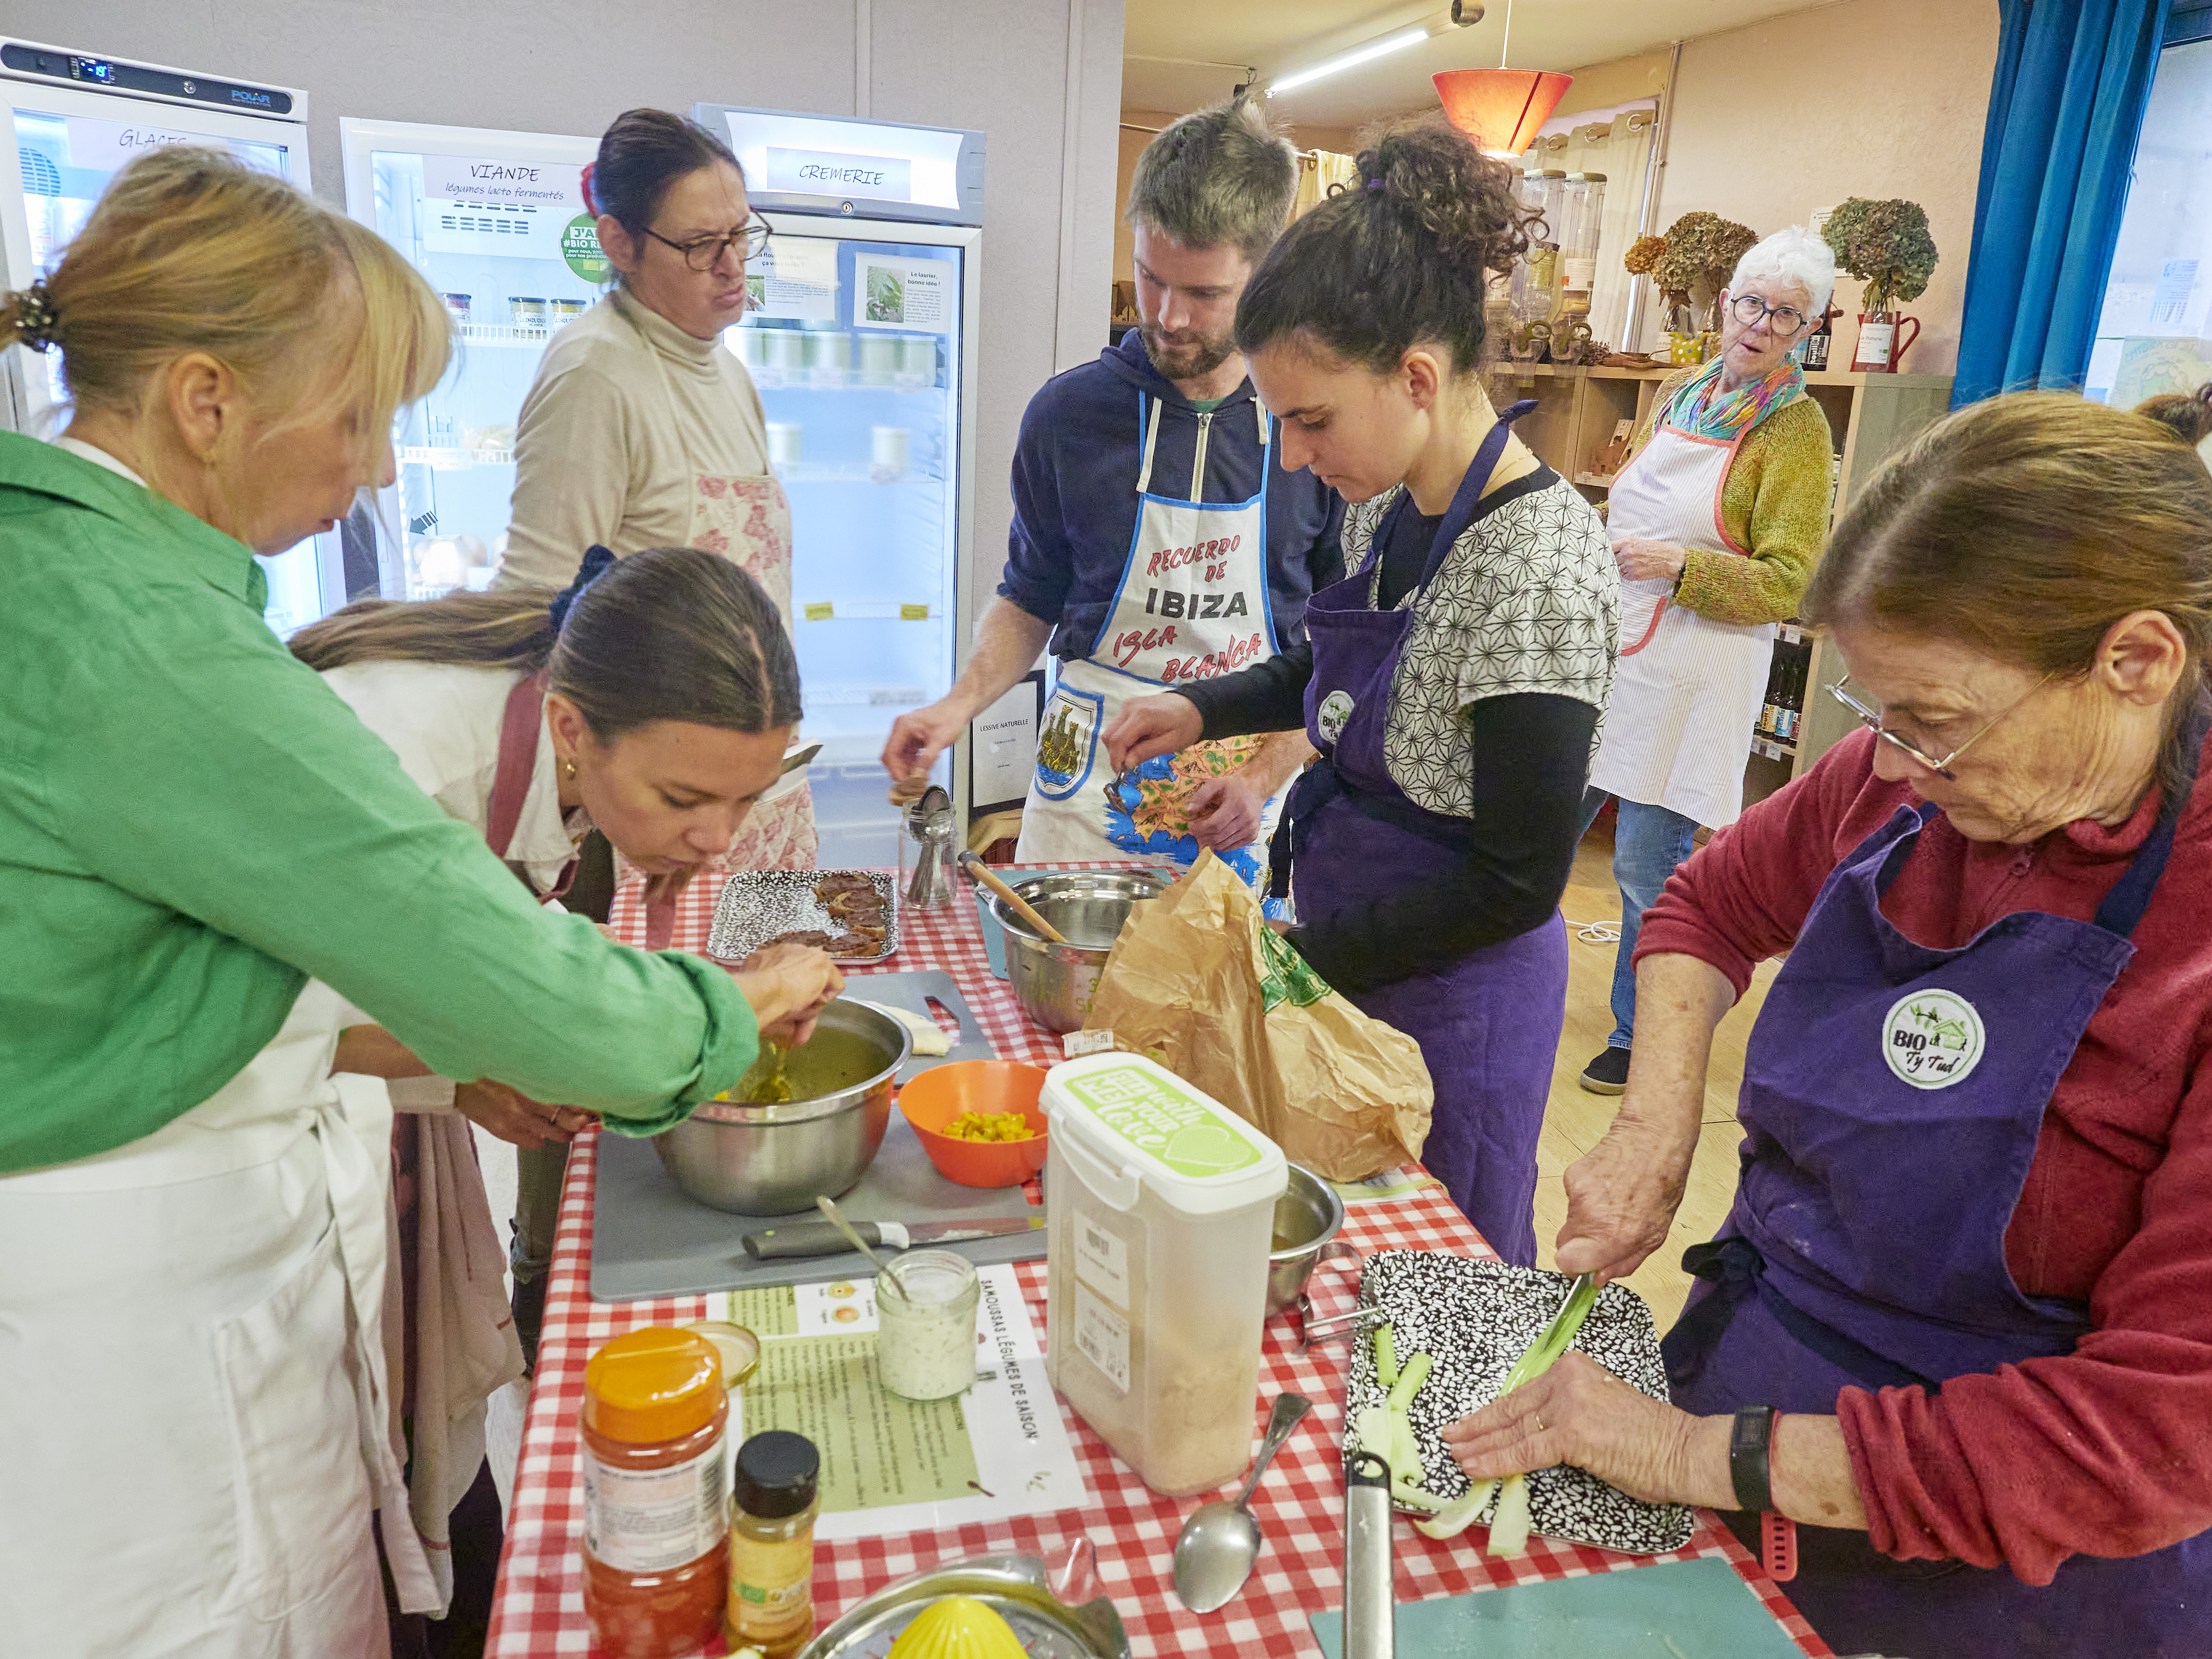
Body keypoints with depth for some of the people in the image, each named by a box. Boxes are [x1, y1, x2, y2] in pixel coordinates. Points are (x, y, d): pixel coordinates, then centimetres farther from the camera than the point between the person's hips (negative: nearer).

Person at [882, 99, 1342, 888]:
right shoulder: (1070, 414, -4)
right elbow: (1031, 600, 6)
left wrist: (1268, 776, -11)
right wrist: (961, 704, -10)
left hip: (1244, 801, 0)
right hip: (1088, 790, 1)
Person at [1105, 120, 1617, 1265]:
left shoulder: (1539, 560, -25)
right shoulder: (1387, 508, -1)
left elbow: (1517, 882, -23)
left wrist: (1299, 958, -17)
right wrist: (1206, 711, 4)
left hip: (1451, 996, -8)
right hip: (1342, 961, 8)